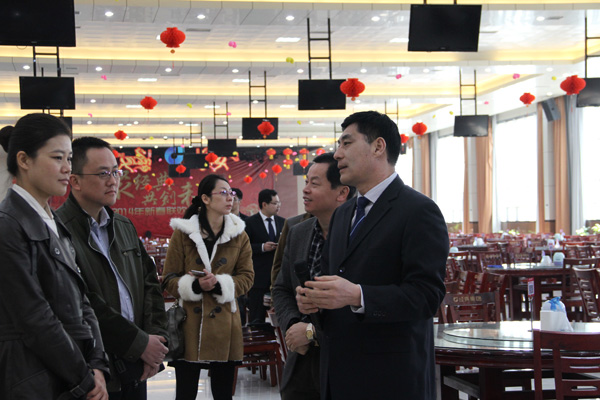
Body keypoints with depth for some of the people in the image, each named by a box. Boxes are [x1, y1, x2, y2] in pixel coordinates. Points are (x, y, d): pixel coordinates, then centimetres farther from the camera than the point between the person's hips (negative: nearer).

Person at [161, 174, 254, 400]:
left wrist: (220, 285, -14)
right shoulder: (182, 233, 0)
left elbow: (246, 277, 5)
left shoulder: (239, 235, 6)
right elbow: (169, 279, 1)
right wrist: (195, 285, -19)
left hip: (224, 325, 2)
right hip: (189, 324, -2)